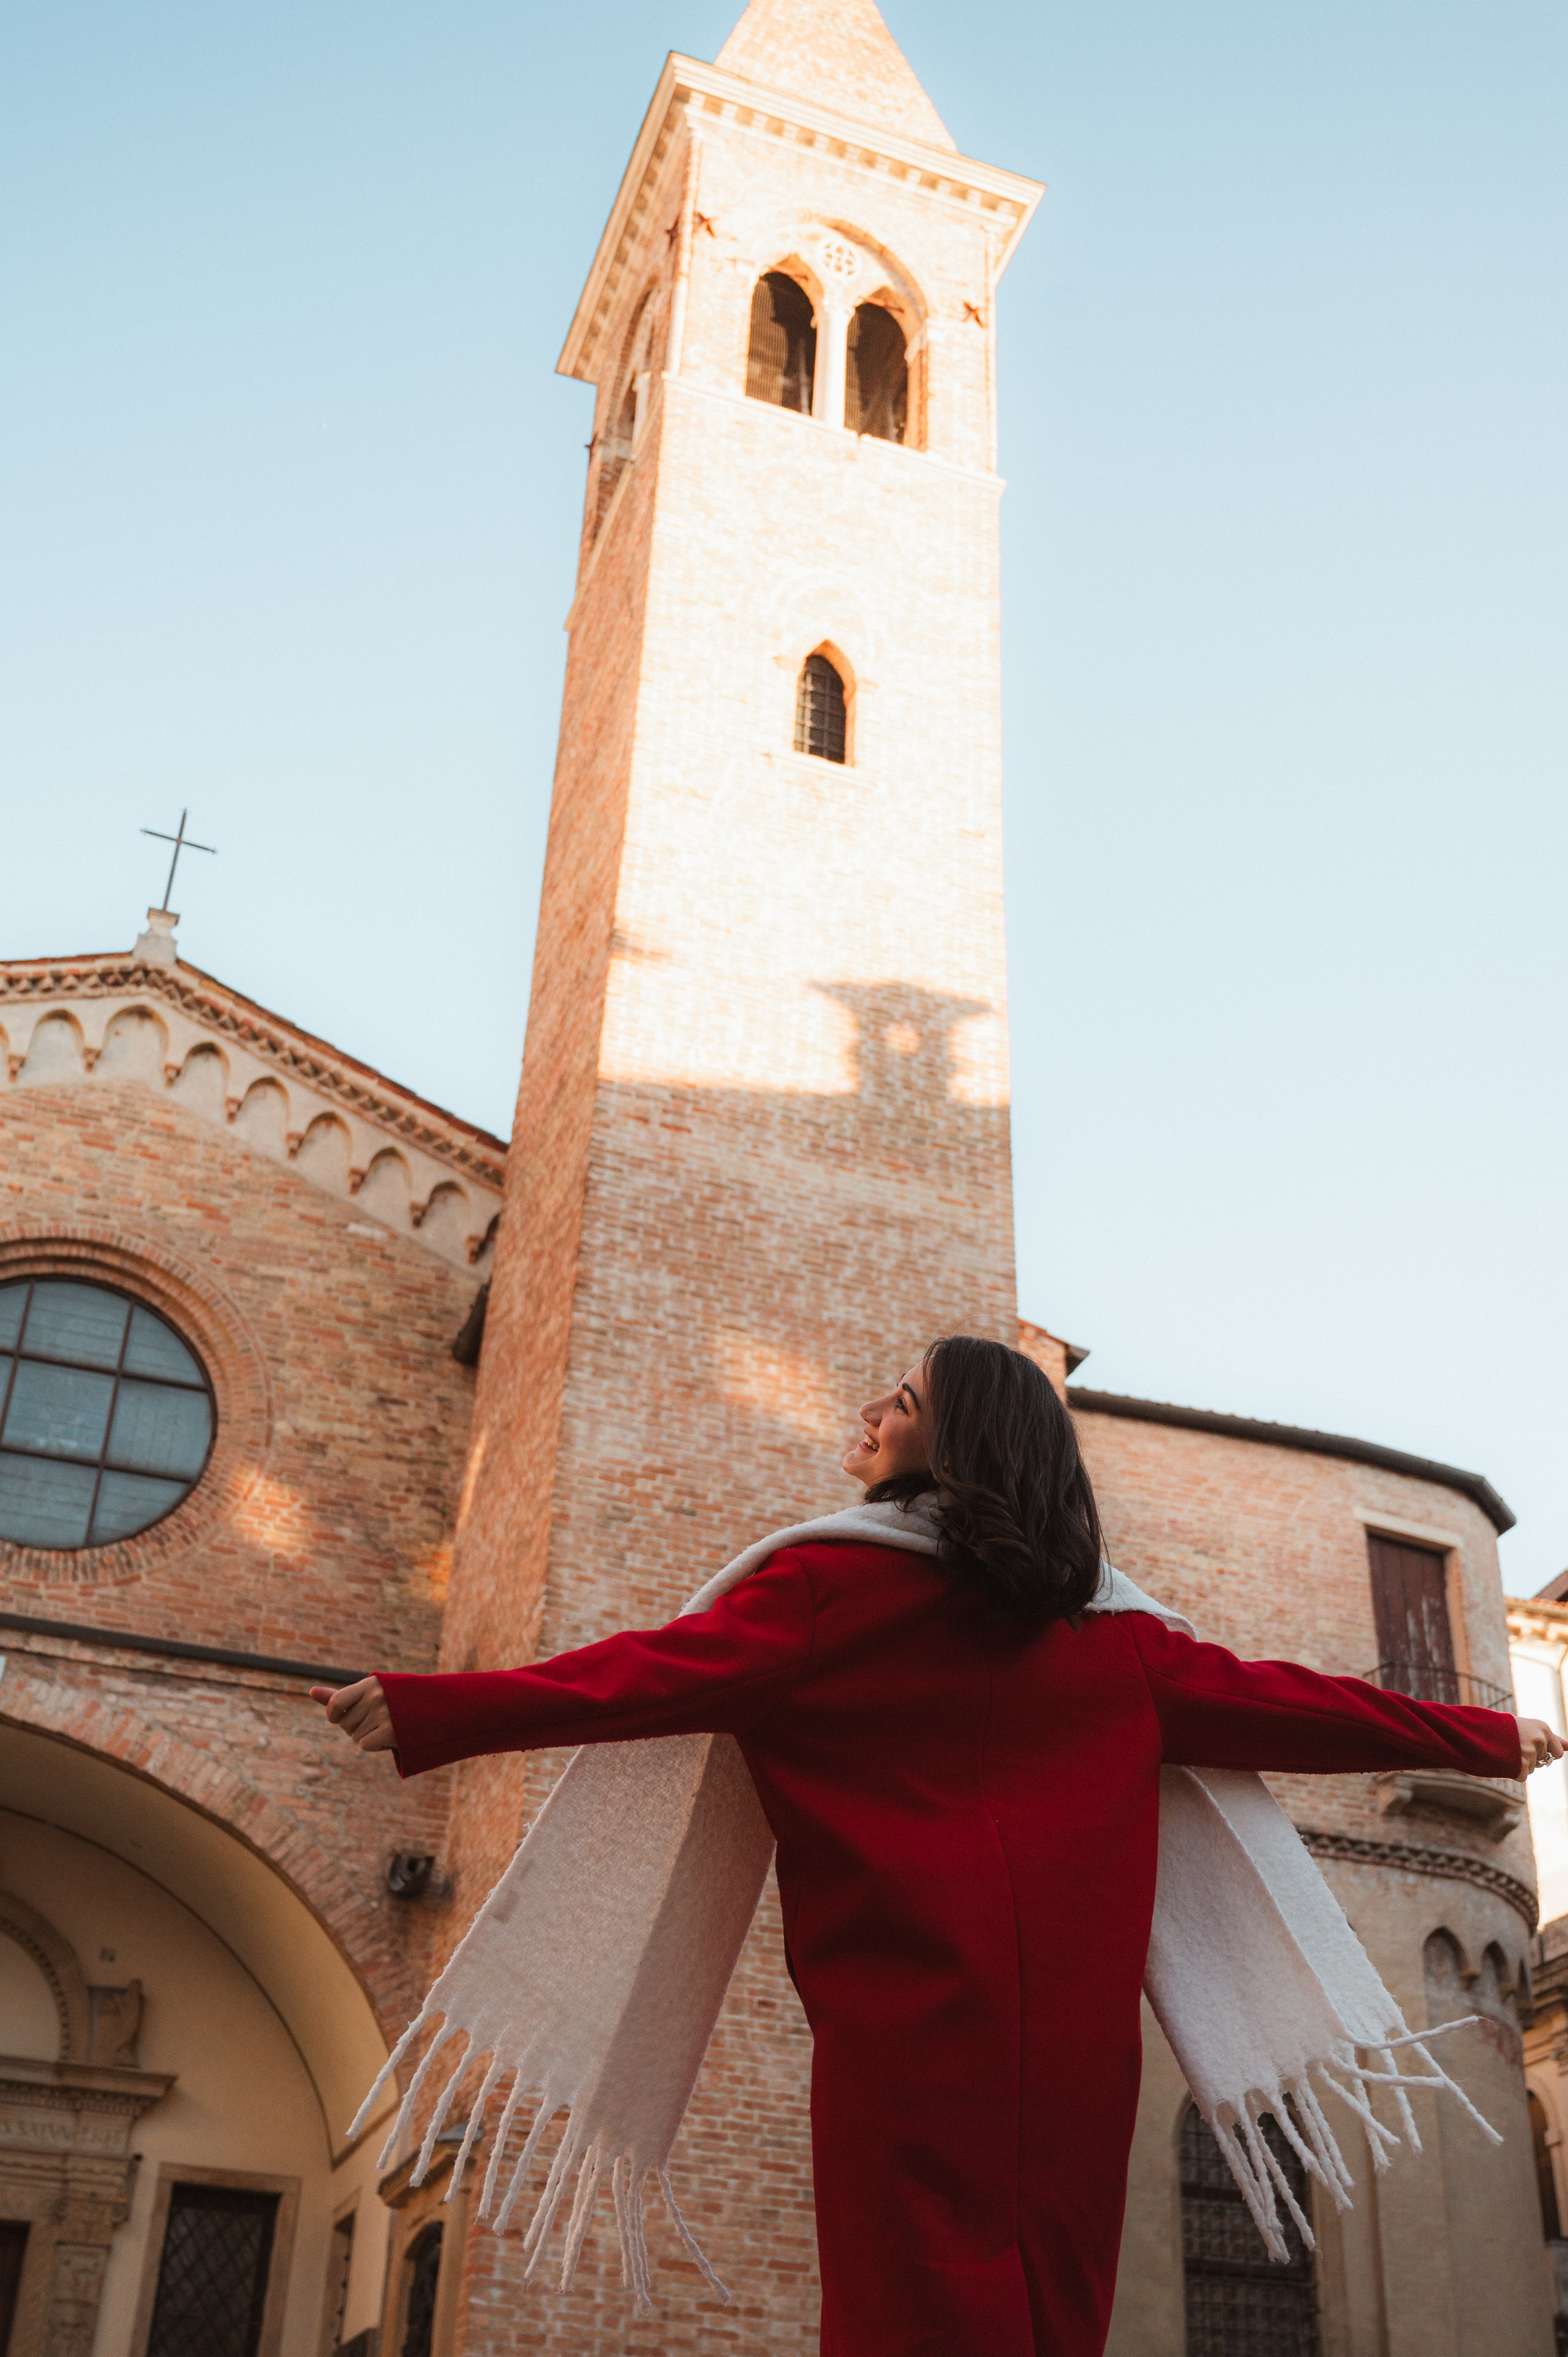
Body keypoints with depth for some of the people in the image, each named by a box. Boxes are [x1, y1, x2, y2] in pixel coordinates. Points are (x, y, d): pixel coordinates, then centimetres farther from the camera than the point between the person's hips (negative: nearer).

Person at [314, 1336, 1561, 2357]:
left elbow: (647, 1676, -8)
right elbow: (1283, 1702, 20)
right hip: (1073, 2035, 5)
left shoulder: (831, 1587, -1)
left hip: (908, 2020, -4)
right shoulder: (1114, 1641, 13)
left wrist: (427, 1711, -8)